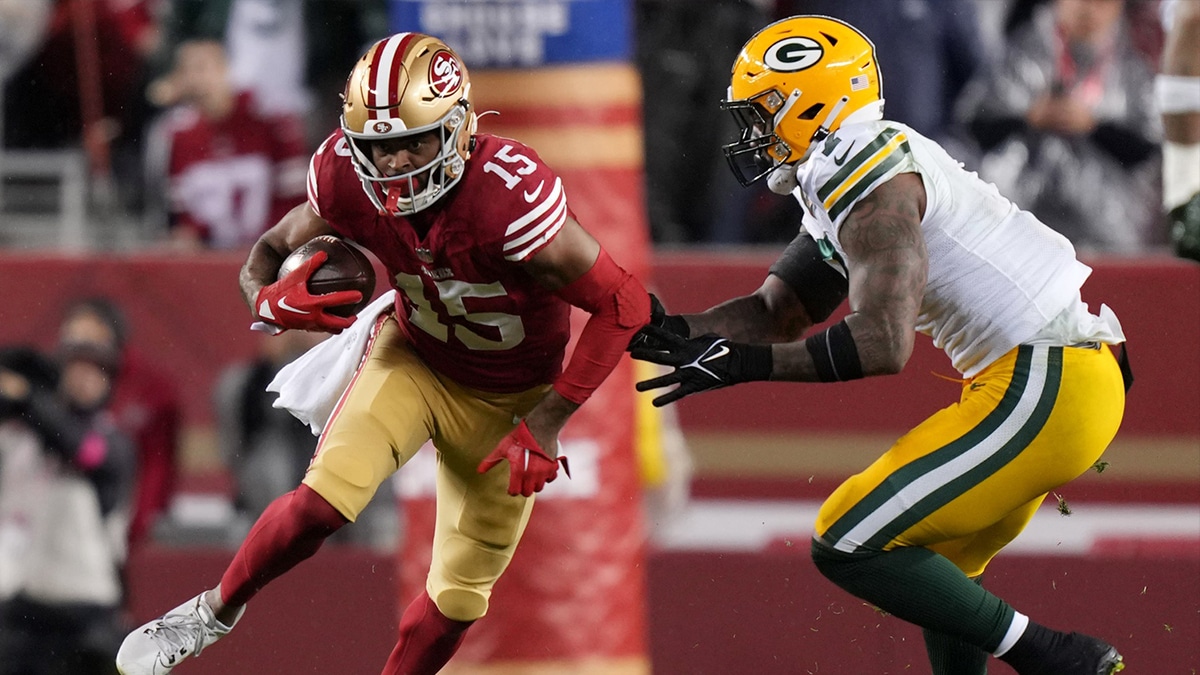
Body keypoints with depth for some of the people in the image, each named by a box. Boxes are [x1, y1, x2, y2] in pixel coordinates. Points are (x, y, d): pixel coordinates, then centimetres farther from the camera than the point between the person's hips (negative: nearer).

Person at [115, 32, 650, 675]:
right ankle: (217, 610, 6)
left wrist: (547, 423, -27)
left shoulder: (508, 198, -37)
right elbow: (269, 251, -4)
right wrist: (272, 301, -31)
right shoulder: (349, 182, -22)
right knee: (322, 500, -20)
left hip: (506, 398, -2)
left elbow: (624, 304, -30)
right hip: (414, 356, 2)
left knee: (460, 594, 6)